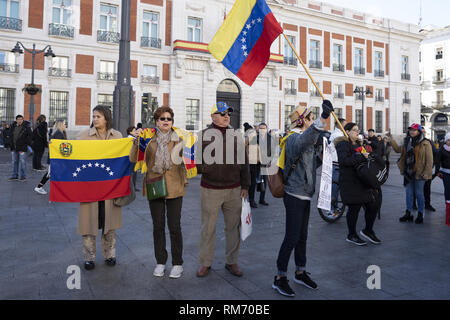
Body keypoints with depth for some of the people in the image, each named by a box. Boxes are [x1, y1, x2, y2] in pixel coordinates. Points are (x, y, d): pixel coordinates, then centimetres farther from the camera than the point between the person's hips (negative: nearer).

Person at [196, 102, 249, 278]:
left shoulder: (236, 135, 10)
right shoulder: (204, 135, 1)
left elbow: (244, 161, 12)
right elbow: (198, 161, 1)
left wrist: (245, 185, 8)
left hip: (234, 190, 3)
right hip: (210, 189, -3)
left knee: (233, 226, 11)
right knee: (208, 228, 6)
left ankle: (232, 261, 26)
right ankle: (205, 262, 22)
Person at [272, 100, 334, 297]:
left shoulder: (306, 137, 16)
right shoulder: (294, 137, -17)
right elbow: (304, 141, -44)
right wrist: (323, 119, -56)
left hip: (305, 195, 10)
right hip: (294, 196, -10)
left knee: (302, 236, 17)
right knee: (292, 237, -6)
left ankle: (300, 273, 31)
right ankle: (280, 278, 7)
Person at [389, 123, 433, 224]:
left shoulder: (425, 144, -9)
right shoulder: (407, 142, 9)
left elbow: (429, 160, -11)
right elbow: (398, 149, 20)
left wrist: (426, 173, -16)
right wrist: (391, 139, 13)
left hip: (419, 173, -5)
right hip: (408, 173, 5)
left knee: (419, 194, 5)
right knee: (409, 193, 11)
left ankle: (420, 215, 18)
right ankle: (408, 214, 20)